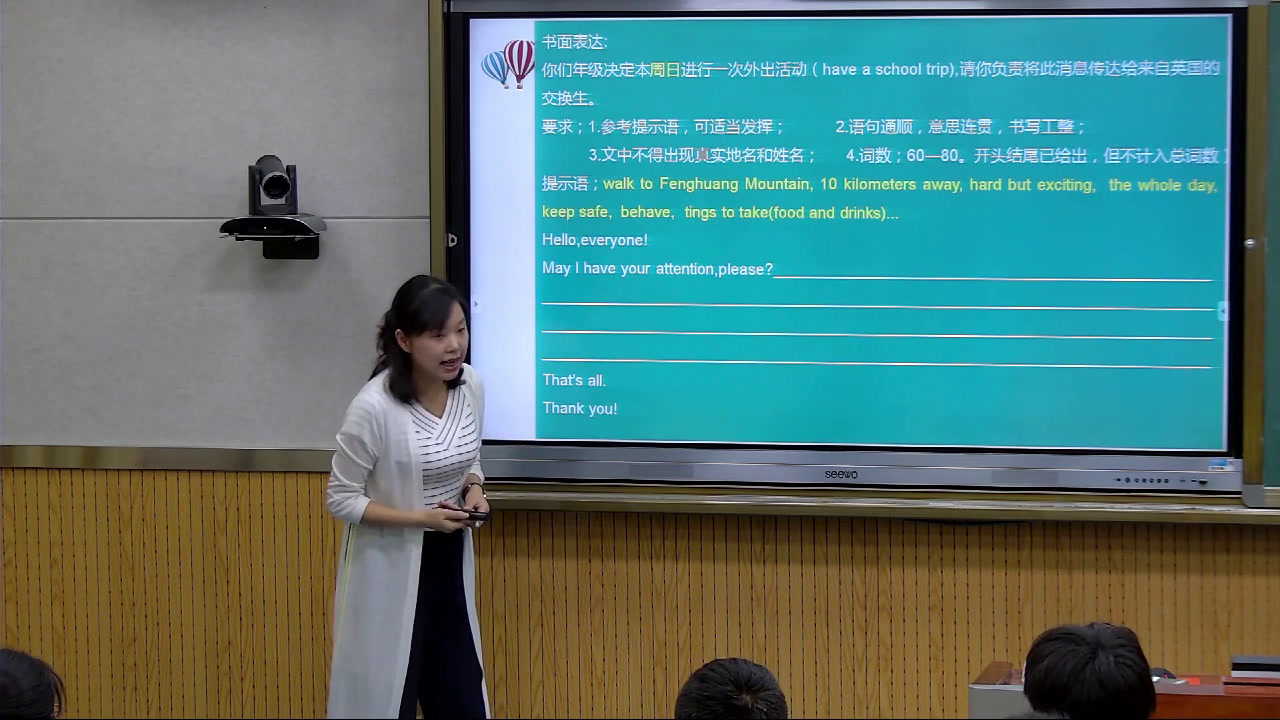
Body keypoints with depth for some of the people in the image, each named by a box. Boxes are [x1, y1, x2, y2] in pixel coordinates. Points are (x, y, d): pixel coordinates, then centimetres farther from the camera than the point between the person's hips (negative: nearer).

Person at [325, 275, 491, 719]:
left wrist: (474, 491, -9)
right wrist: (421, 518, -22)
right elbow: (342, 500, -15)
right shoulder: (374, 408, -24)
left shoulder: (470, 387, -5)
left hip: (450, 561, 6)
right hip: (391, 567, -6)